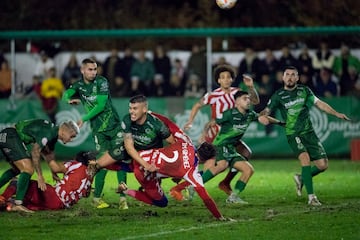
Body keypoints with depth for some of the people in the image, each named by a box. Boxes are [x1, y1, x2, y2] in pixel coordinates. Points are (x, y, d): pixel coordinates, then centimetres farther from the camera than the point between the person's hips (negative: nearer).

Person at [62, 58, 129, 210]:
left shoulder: (101, 82, -6)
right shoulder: (78, 85, 3)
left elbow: (101, 105, -13)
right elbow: (65, 95, -12)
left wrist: (84, 119, -15)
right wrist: (70, 100, -34)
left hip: (114, 125, -1)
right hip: (98, 129, 1)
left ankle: (122, 198, -6)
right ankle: (96, 198, 8)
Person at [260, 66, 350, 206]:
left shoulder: (304, 91, 7)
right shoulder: (278, 96, 0)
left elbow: (319, 104, 12)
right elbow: (267, 111, 5)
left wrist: (336, 114, 6)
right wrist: (262, 116, -17)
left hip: (308, 132, 4)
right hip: (293, 134, -4)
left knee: (322, 165, -4)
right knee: (305, 157, -29)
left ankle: (301, 179, 26)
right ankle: (311, 197, -27)